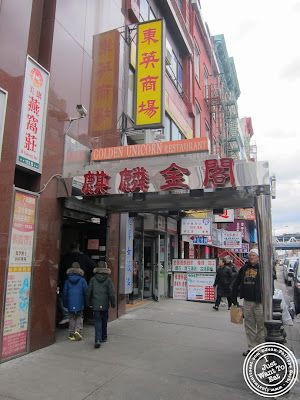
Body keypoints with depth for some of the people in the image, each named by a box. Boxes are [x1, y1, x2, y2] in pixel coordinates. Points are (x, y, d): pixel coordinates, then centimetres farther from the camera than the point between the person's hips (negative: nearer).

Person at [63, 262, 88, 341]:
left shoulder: (67, 281, 2)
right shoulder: (82, 280, -5)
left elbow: (65, 292, 6)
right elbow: (85, 291, -5)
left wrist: (65, 303, 14)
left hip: (70, 303, 2)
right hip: (79, 303, -2)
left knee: (71, 318, 12)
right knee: (79, 317, 10)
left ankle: (71, 334, 13)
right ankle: (78, 330, -7)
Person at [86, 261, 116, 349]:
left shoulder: (93, 279, -3)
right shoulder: (108, 280, -7)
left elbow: (88, 293, 0)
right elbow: (111, 294, -7)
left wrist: (88, 303, 11)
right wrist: (113, 304, 4)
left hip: (95, 305, 0)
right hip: (105, 305, 0)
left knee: (97, 322, 2)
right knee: (104, 321, 18)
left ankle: (98, 340, -12)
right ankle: (104, 337, 32)